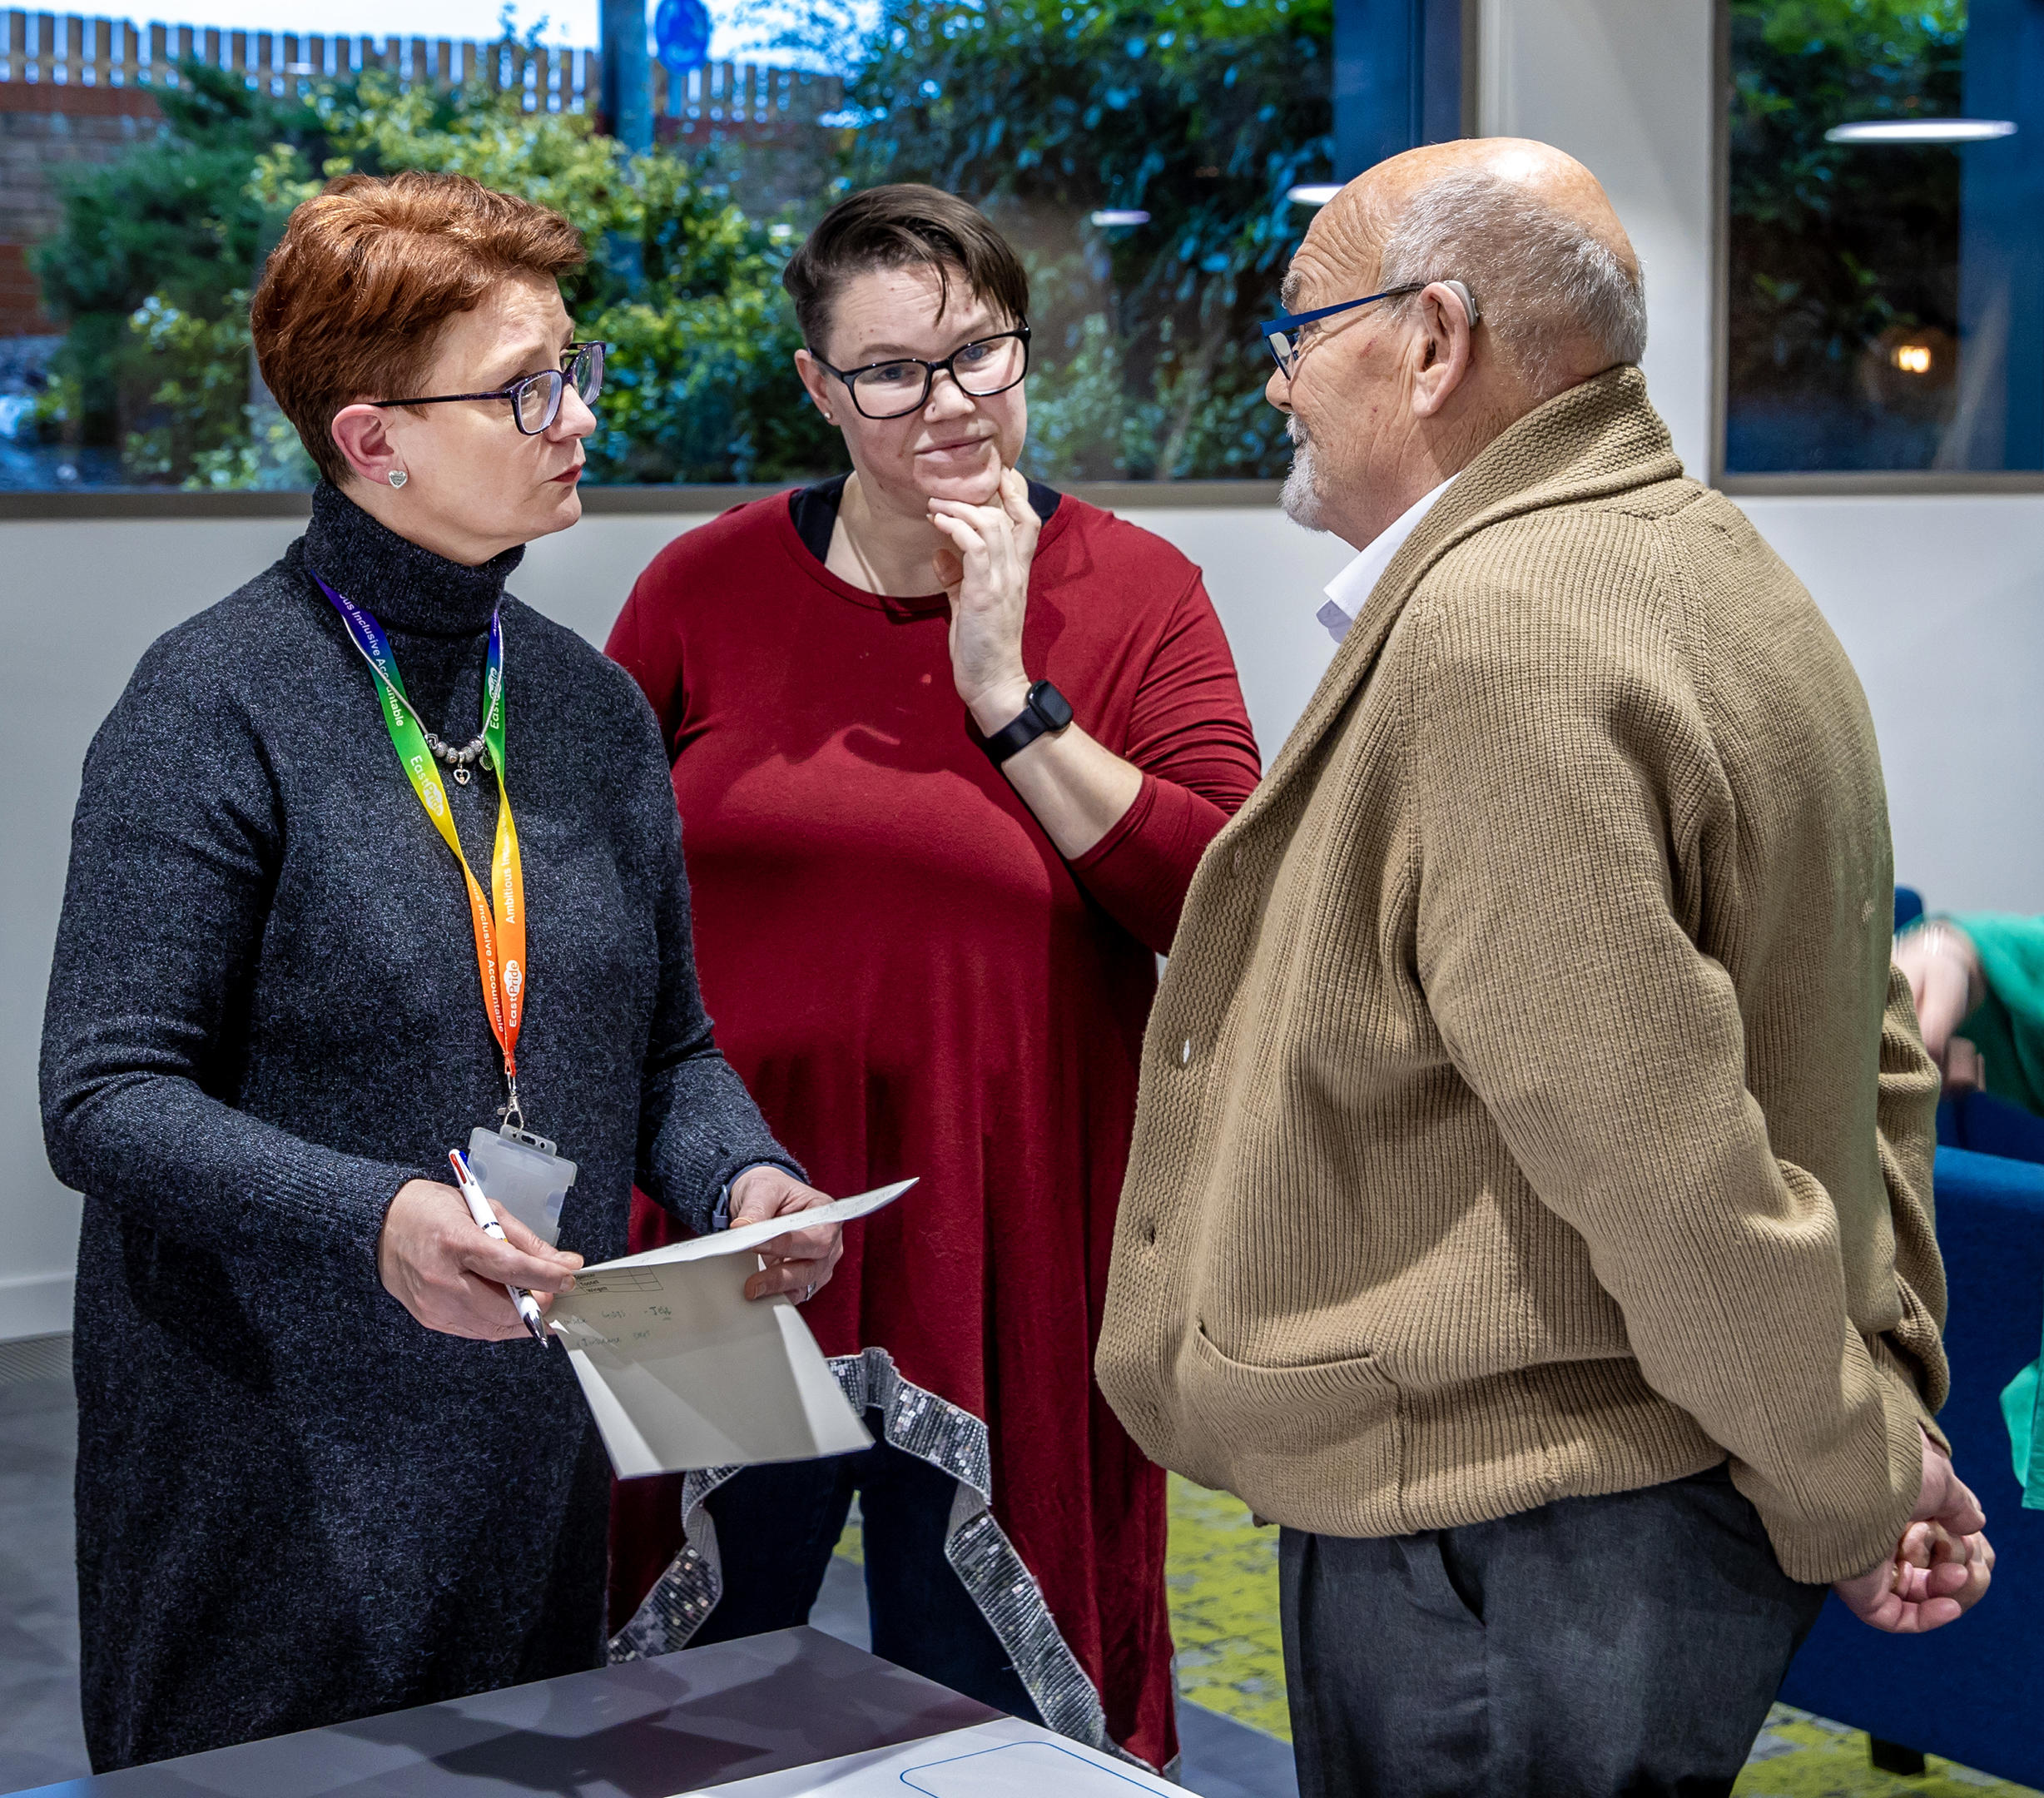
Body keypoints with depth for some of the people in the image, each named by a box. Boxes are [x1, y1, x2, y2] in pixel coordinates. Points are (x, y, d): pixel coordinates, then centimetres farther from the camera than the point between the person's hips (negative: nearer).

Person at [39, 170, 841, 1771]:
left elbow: (666, 1044, 15)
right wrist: (375, 1219, -30)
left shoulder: (588, 703, 8)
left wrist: (740, 1172, -6)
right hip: (272, 1453, -6)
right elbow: (106, 1099, -16)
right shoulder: (216, 708, -12)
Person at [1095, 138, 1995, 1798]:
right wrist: (1895, 1391, 11)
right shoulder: (1711, 571, 12)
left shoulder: (1492, 636, -21)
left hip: (1506, 1544, -10)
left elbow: (1655, 1152, -24)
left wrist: (1851, 1484, -13)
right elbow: (1873, 1054, 14)